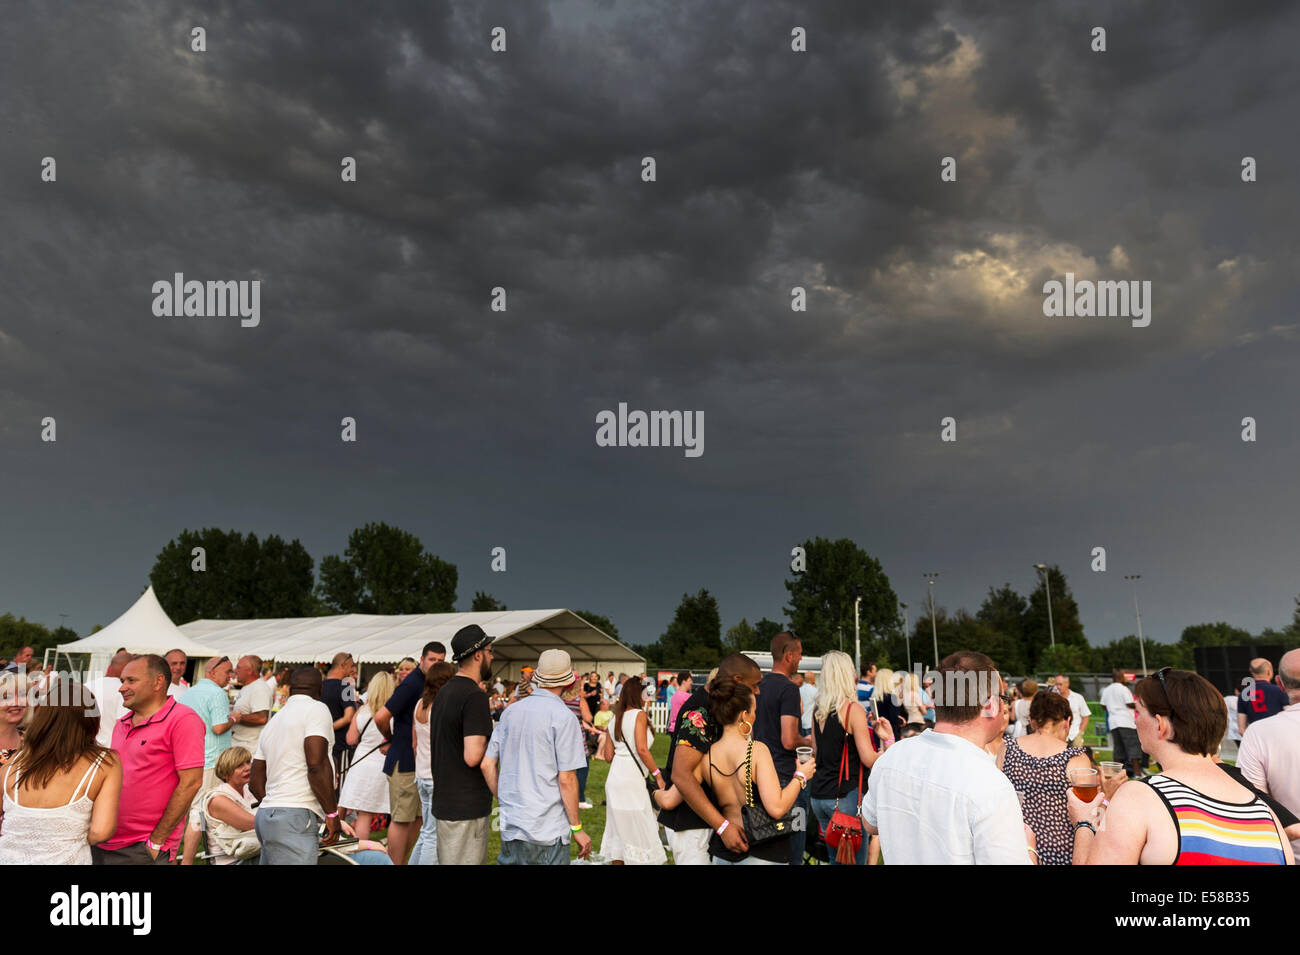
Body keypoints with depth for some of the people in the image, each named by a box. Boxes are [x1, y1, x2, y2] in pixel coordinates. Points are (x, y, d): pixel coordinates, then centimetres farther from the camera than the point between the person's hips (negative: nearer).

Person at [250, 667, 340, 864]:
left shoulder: (273, 721, 22)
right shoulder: (316, 709, -4)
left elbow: (255, 782, 24)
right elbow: (316, 764, -16)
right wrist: (332, 813, -12)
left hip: (266, 813, 9)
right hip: (295, 818, -9)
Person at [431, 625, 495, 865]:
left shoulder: (444, 692, 11)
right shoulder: (475, 696, -19)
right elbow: (473, 756, -26)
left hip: (444, 799, 9)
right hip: (466, 808, -9)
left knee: (447, 859, 18)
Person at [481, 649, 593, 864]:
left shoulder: (511, 711, 6)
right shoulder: (563, 717, -12)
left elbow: (487, 764, 7)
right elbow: (566, 778, -13)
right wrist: (577, 828, -5)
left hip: (510, 827, 6)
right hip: (547, 830, -6)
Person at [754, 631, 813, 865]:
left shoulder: (760, 685, 10)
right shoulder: (788, 688, -16)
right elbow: (789, 741, -22)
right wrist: (807, 741, -2)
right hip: (785, 776, -9)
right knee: (792, 852, -2)